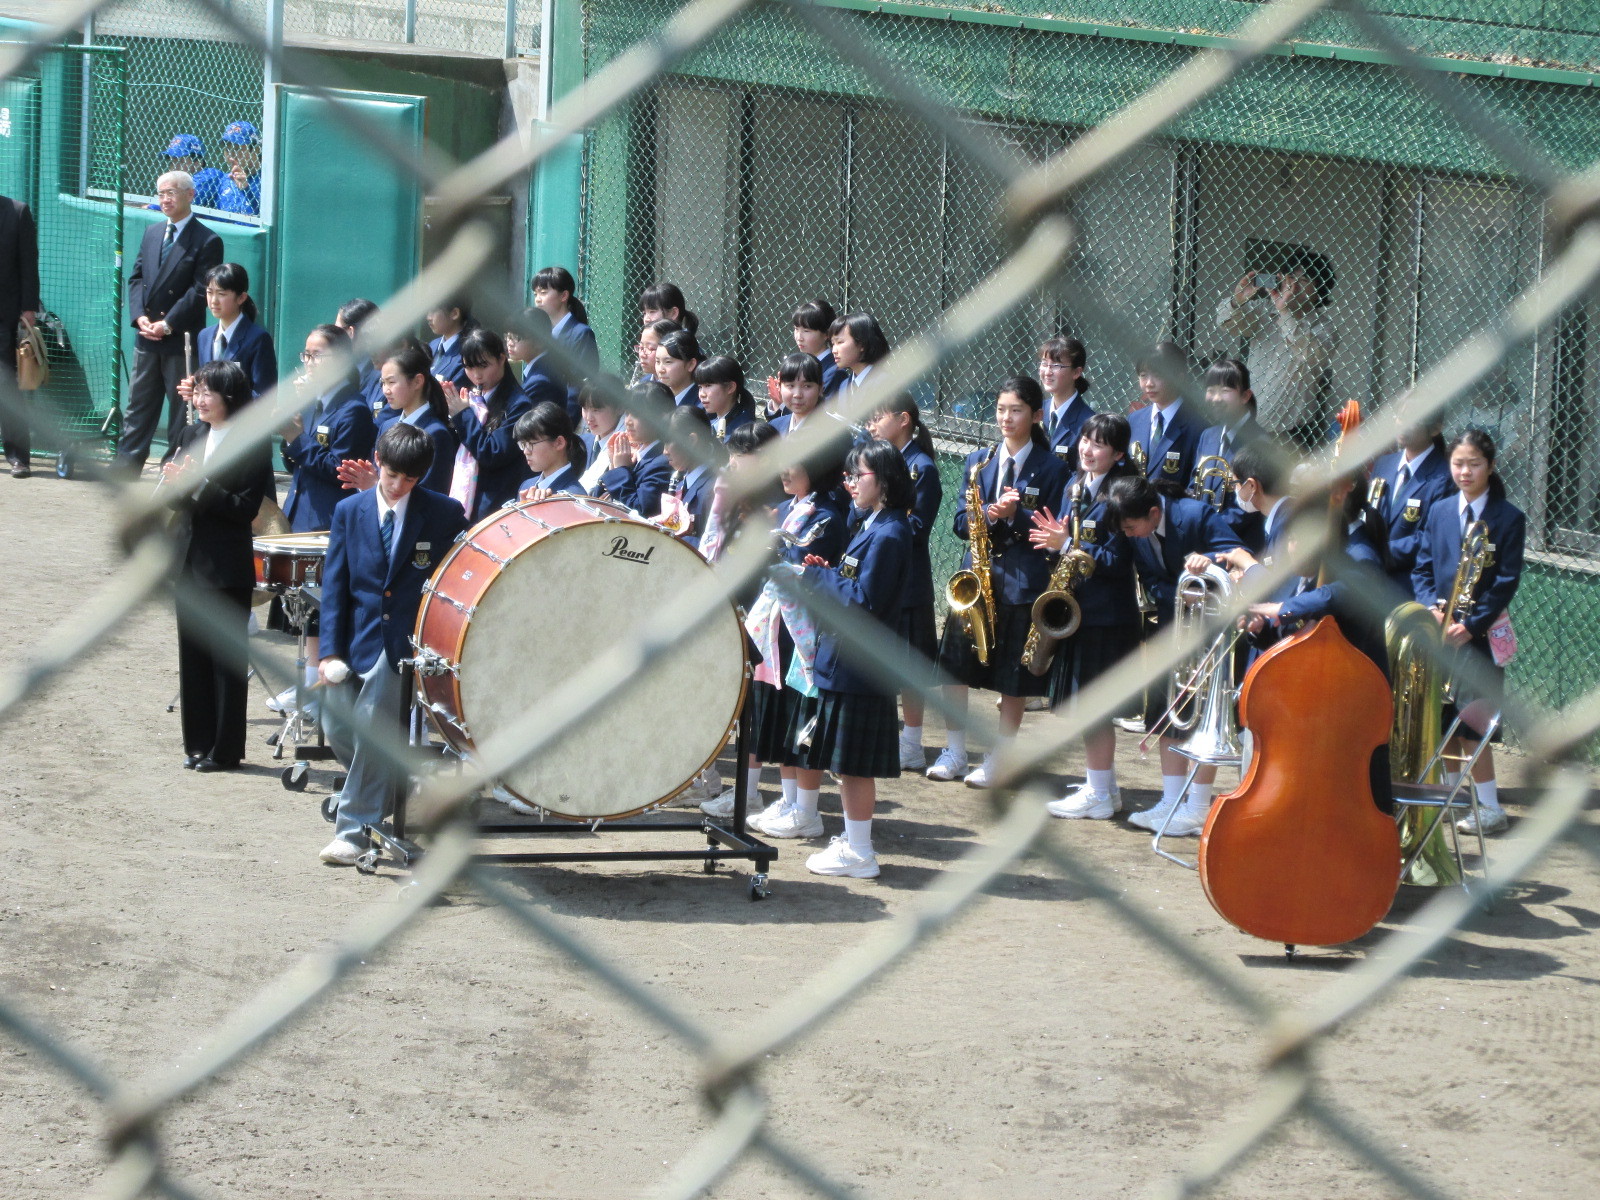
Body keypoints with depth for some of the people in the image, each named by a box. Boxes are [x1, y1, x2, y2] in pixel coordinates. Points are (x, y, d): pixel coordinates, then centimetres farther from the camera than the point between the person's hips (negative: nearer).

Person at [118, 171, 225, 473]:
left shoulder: (207, 241, -7)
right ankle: (125, 468, 11)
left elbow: (200, 291, -13)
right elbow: (136, 278, 12)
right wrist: (139, 316, -4)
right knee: (138, 406, 8)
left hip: (182, 339, -6)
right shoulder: (152, 233, 13)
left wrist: (167, 324, -17)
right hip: (148, 339, 6)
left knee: (182, 412, 2)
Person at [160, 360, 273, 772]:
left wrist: (199, 486, -23)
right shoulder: (191, 436, 10)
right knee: (192, 654, 10)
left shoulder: (252, 445, -10)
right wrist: (174, 484, -11)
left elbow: (247, 507, -15)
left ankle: (225, 749, 8)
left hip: (227, 566, -6)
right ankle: (198, 743, 17)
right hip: (188, 561, 7)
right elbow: (172, 497, 12)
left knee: (227, 659, 1)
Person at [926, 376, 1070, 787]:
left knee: (1012, 680, 2)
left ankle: (997, 761, 12)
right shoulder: (978, 461, 9)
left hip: (1023, 579, -3)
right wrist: (990, 514, -15)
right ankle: (954, 752, 16)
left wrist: (1016, 516, -19)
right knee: (953, 666, 3)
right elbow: (961, 521, 6)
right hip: (974, 575, 3)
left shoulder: (1051, 468, -1)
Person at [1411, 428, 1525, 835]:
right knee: (1441, 719, 6)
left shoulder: (1509, 518, -5)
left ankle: (1489, 807, -1)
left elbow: (1507, 581, -9)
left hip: (1482, 635, -5)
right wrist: (1431, 606, -8)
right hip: (1440, 631, 5)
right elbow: (1422, 568, 11)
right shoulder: (1440, 512, 10)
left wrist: (1471, 625, -16)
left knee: (1471, 723, -8)